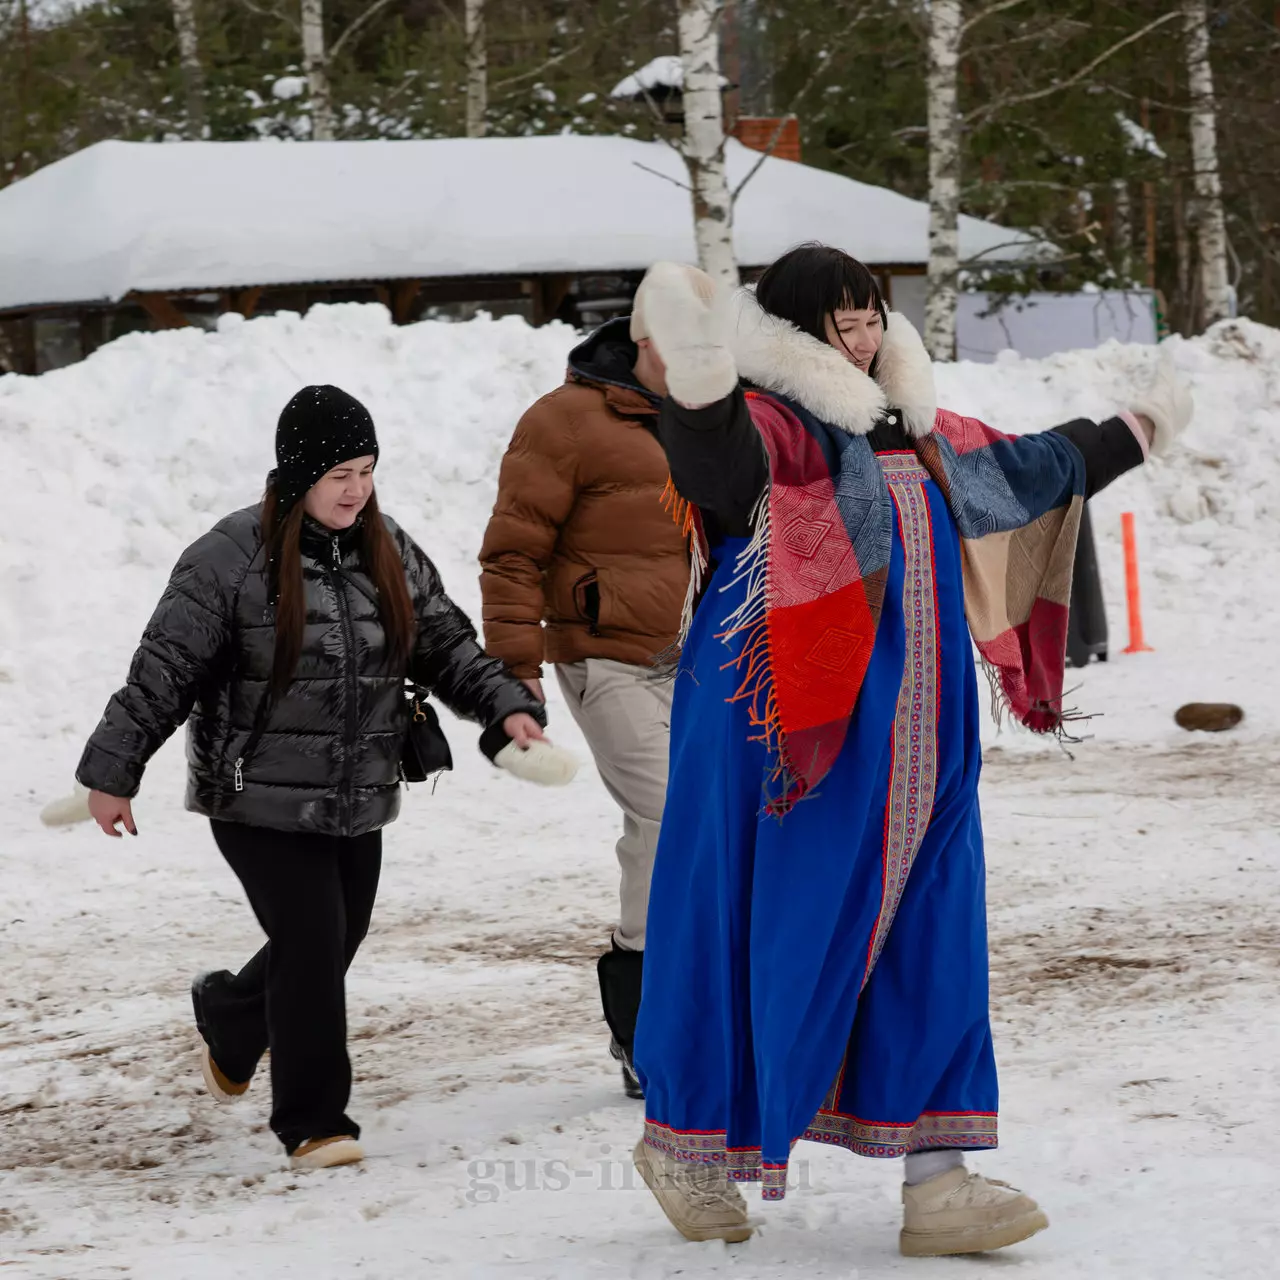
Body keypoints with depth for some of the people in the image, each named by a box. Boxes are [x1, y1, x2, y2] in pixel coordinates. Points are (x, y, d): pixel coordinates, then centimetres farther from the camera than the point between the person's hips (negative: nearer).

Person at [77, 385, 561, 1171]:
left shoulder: (389, 552, 6)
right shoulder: (232, 558, -12)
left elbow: (447, 644, 12)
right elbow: (163, 671, -9)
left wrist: (506, 708, -4)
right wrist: (113, 772, -8)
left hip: (359, 803, 6)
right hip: (262, 802, -6)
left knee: (331, 948, 13)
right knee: (312, 947, -12)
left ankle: (231, 1022, 44)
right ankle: (314, 1122, 1)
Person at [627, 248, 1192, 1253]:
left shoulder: (921, 436, 14)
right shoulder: (768, 427, -11)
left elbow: (1029, 468, 31)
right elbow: (714, 462, -35)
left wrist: (1133, 433, 44)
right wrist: (701, 384, -57)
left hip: (914, 738, 7)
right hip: (794, 735, -7)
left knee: (928, 941, 3)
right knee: (775, 929, 0)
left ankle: (934, 1181, 4)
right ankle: (683, 1143, 19)